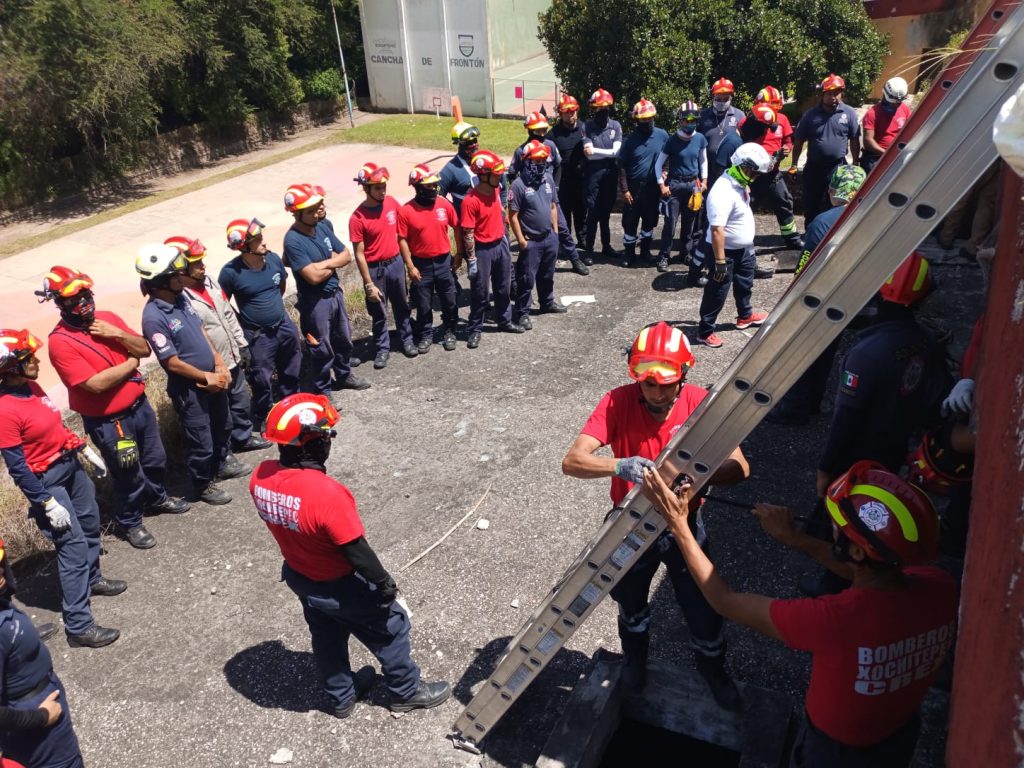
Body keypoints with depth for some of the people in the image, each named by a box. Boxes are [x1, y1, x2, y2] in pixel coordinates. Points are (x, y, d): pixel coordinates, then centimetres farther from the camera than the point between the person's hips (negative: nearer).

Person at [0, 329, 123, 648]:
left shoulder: (31, 386, -1)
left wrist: (84, 447, 19)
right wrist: (47, 503, -21)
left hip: (70, 464, 9)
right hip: (47, 480, -9)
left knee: (90, 523, 24)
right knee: (73, 545, -6)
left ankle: (92, 579, 49)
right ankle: (78, 627, 2)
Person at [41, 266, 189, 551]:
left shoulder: (108, 318, -1)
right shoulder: (60, 342, -22)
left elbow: (144, 349, 2)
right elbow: (95, 383, -27)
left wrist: (119, 334, -17)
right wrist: (131, 362, -15)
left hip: (139, 404, 7)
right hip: (108, 422, -6)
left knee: (155, 459, 25)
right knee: (128, 475, 10)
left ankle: (157, 497, 52)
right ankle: (130, 522, 34)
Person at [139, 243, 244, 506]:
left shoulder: (181, 297, -3)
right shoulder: (154, 318, -27)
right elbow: (173, 363, -23)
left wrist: (219, 365, -1)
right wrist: (207, 378, -14)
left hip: (212, 378, 8)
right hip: (189, 388, -8)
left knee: (222, 425, 28)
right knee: (201, 442, 9)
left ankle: (221, 463, 51)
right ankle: (202, 486, 31)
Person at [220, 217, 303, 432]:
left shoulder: (273, 259, -8)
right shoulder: (231, 272, -21)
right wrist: (239, 325, -7)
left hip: (284, 325, 5)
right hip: (258, 335, -5)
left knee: (291, 372, 21)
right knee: (262, 381, 9)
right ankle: (263, 420, 30)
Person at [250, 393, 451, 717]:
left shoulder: (261, 477, -17)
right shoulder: (327, 493, -39)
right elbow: (356, 551, -28)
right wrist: (384, 582, -11)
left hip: (297, 577, 7)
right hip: (338, 588, -7)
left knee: (326, 636, 30)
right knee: (390, 628, 19)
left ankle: (340, 696, 53)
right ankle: (407, 692, 40)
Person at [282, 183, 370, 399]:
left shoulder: (323, 227, -1)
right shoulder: (293, 240, -23)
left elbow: (346, 256, 2)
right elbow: (314, 276, -28)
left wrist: (325, 263, -16)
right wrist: (332, 263, -11)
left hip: (336, 293, 7)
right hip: (315, 302, -7)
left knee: (343, 338, 24)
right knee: (321, 348, 7)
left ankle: (344, 375, 46)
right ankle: (323, 391, 26)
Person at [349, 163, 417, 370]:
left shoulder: (392, 202, -6)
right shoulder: (357, 218, -19)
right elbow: (359, 255, -15)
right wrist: (369, 284, -14)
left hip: (396, 263, 4)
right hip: (375, 269, -4)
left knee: (402, 306, 19)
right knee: (379, 313, 10)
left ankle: (407, 340, 36)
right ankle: (382, 348, 26)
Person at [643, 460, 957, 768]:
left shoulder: (832, 619, -41)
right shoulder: (940, 588, -25)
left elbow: (726, 602, -25)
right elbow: (871, 573, -1)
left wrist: (678, 525, -18)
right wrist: (794, 538, 2)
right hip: (902, 740, 4)